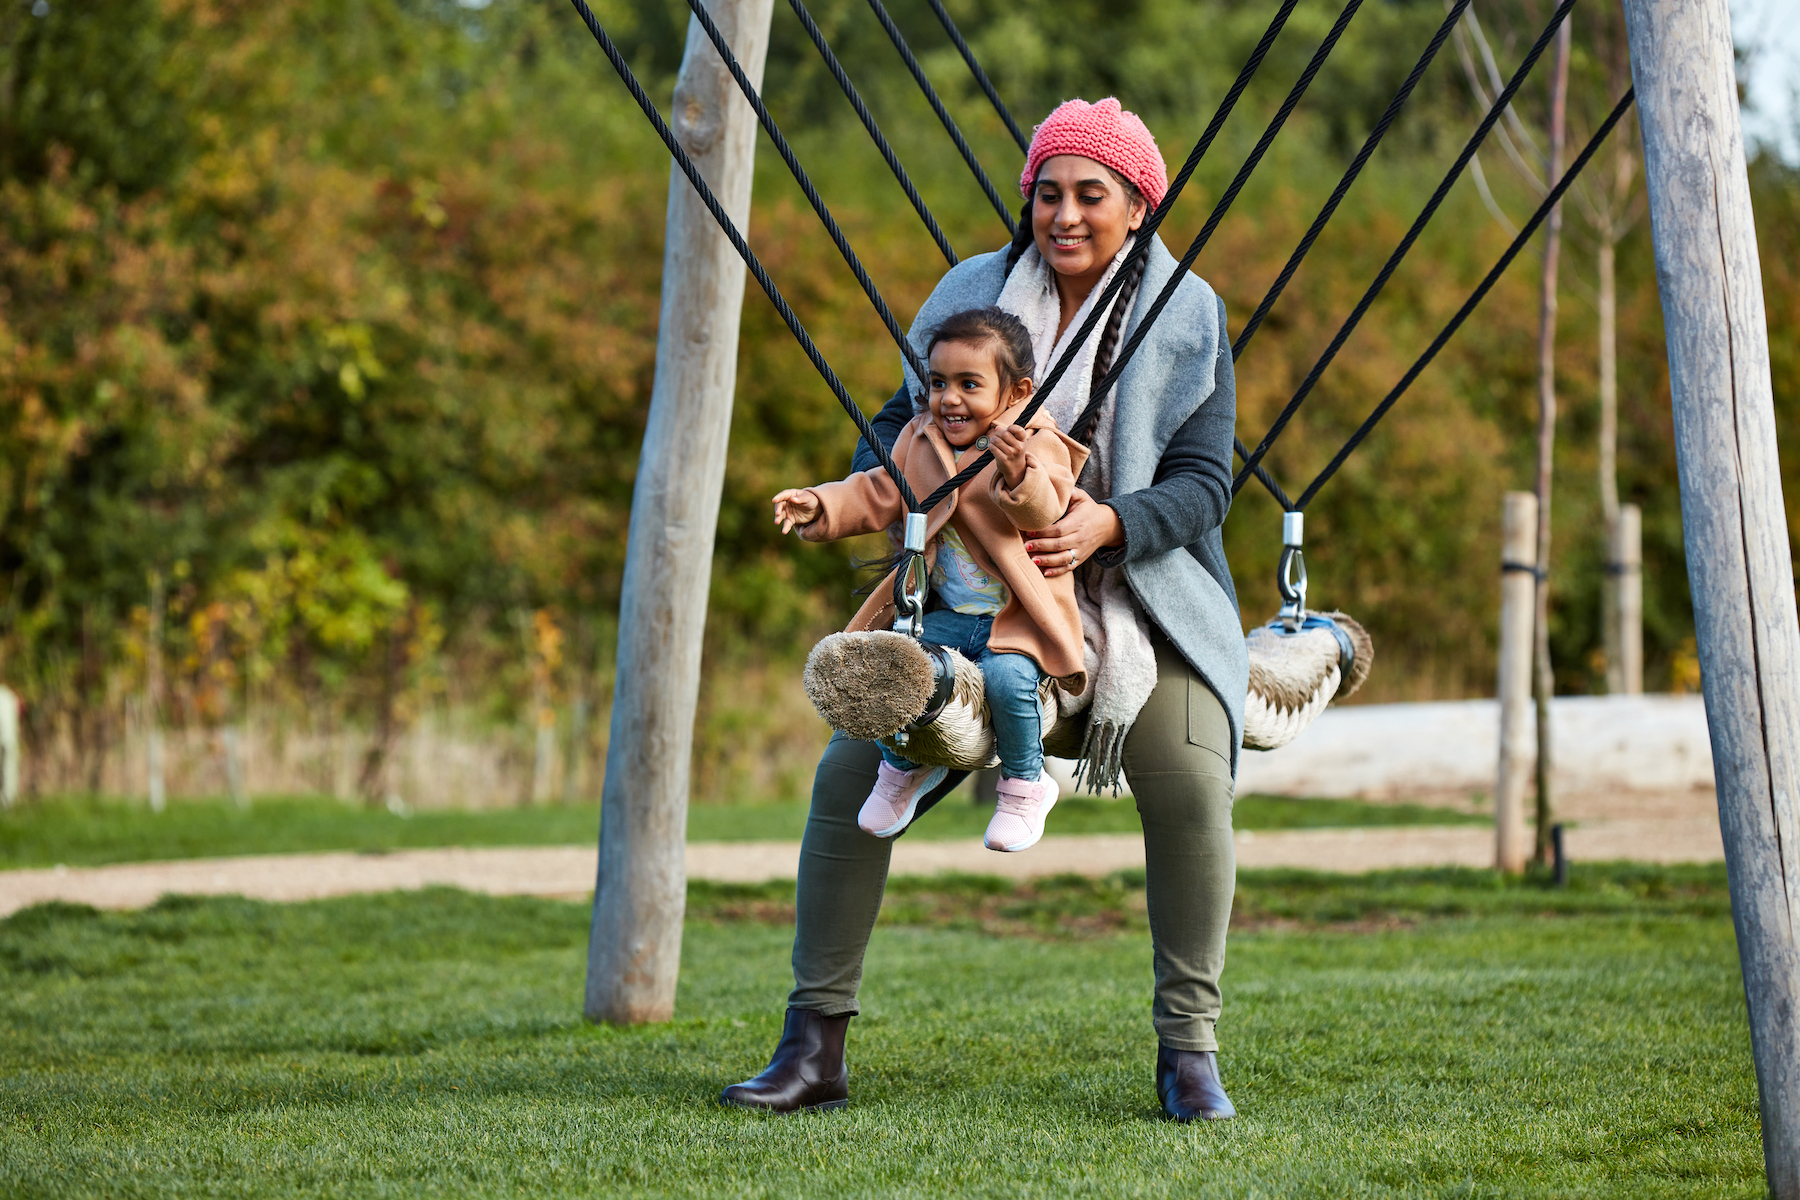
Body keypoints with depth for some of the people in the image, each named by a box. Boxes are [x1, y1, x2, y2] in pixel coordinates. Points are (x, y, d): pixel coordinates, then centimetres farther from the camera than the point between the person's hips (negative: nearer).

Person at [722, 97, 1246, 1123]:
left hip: (1137, 590, -2)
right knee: (851, 769, -13)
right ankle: (815, 1046, -5)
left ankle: (1190, 1055, -10)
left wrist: (1107, 523, -27)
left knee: (1192, 785, -24)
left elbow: (1203, 481, -8)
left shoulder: (1187, 316, -3)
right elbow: (901, 419, 13)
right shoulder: (974, 293, 3)